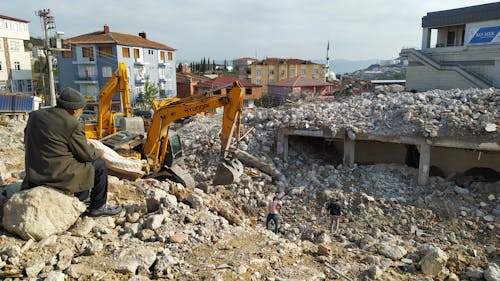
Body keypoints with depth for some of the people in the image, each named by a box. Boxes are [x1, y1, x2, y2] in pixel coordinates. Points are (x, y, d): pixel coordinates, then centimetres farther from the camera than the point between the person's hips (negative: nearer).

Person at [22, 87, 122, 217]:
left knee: (79, 161, 28)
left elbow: (28, 142, 14)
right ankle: (97, 207, 17)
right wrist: (98, 152, 12)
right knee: (99, 165, 8)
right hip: (58, 174, -8)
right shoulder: (73, 125, -18)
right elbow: (87, 154, -10)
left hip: (35, 172, 8)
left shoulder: (35, 115, 4)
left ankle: (82, 196, 37)